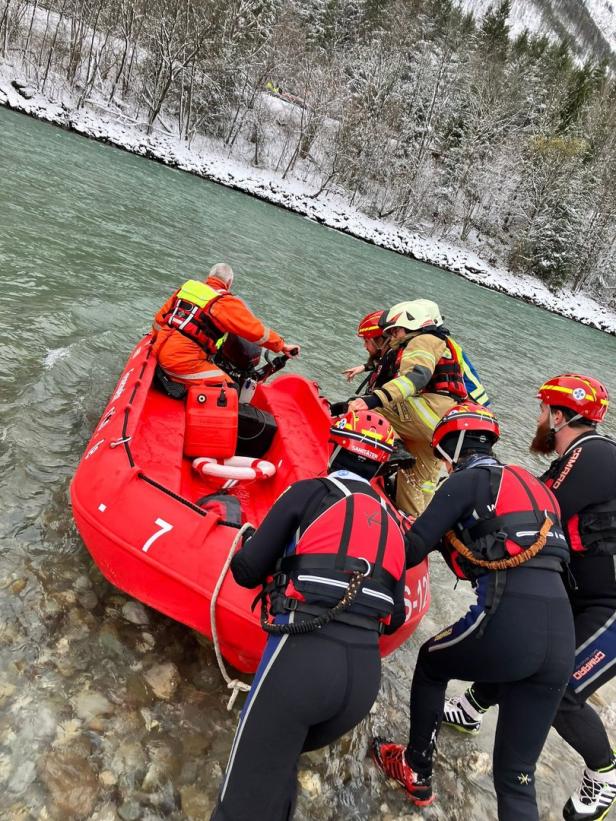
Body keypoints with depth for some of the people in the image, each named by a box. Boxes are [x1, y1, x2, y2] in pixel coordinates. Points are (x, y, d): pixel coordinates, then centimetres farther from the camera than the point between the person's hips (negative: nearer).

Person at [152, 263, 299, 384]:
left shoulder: (187, 287, 13)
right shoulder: (226, 303, -7)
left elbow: (159, 319, 21)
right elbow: (256, 331, -7)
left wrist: (160, 341, 38)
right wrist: (283, 346, 5)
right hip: (184, 362, -8)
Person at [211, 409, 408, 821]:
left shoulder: (310, 492, 3)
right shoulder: (393, 522, 18)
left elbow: (247, 572, 4)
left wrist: (245, 548, 25)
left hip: (304, 657, -5)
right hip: (367, 673, 6)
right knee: (282, 756, 29)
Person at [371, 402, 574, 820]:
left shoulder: (467, 480, 0)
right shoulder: (534, 483, 23)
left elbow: (413, 550, -5)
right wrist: (450, 536, 30)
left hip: (507, 623, -6)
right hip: (561, 639, 6)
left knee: (431, 662, 27)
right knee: (516, 775, 16)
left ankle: (417, 771, 39)